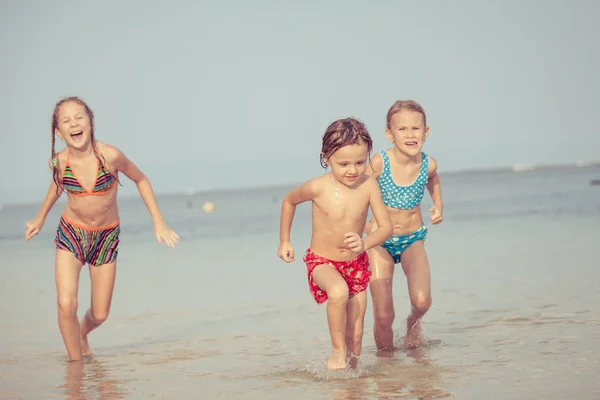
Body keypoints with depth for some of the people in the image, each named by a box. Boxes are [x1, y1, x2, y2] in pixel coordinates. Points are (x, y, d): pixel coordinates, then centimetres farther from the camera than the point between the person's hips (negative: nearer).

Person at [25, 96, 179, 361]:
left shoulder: (110, 156, -23)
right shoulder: (59, 163, -16)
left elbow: (140, 180, -5)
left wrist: (158, 222, -4)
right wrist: (41, 217, 22)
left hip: (106, 237, 0)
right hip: (70, 233, 0)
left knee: (99, 315, 8)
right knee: (66, 305, -19)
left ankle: (82, 335, 43)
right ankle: (76, 362, 2)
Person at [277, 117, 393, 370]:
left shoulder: (368, 186, -16)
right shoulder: (318, 187, -20)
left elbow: (386, 227, -16)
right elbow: (289, 201, 1)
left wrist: (365, 243, -36)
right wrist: (284, 241, 7)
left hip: (356, 263, 3)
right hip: (322, 262, -3)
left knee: (356, 335, 6)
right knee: (339, 292, -35)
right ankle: (337, 349, -16)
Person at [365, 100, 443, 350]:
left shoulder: (428, 164, -11)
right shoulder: (379, 163, -21)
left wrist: (438, 205, 3)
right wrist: (366, 226, -26)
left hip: (413, 239, 1)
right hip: (380, 241, -1)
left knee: (422, 300, -22)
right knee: (383, 317, -5)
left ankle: (414, 322, 15)